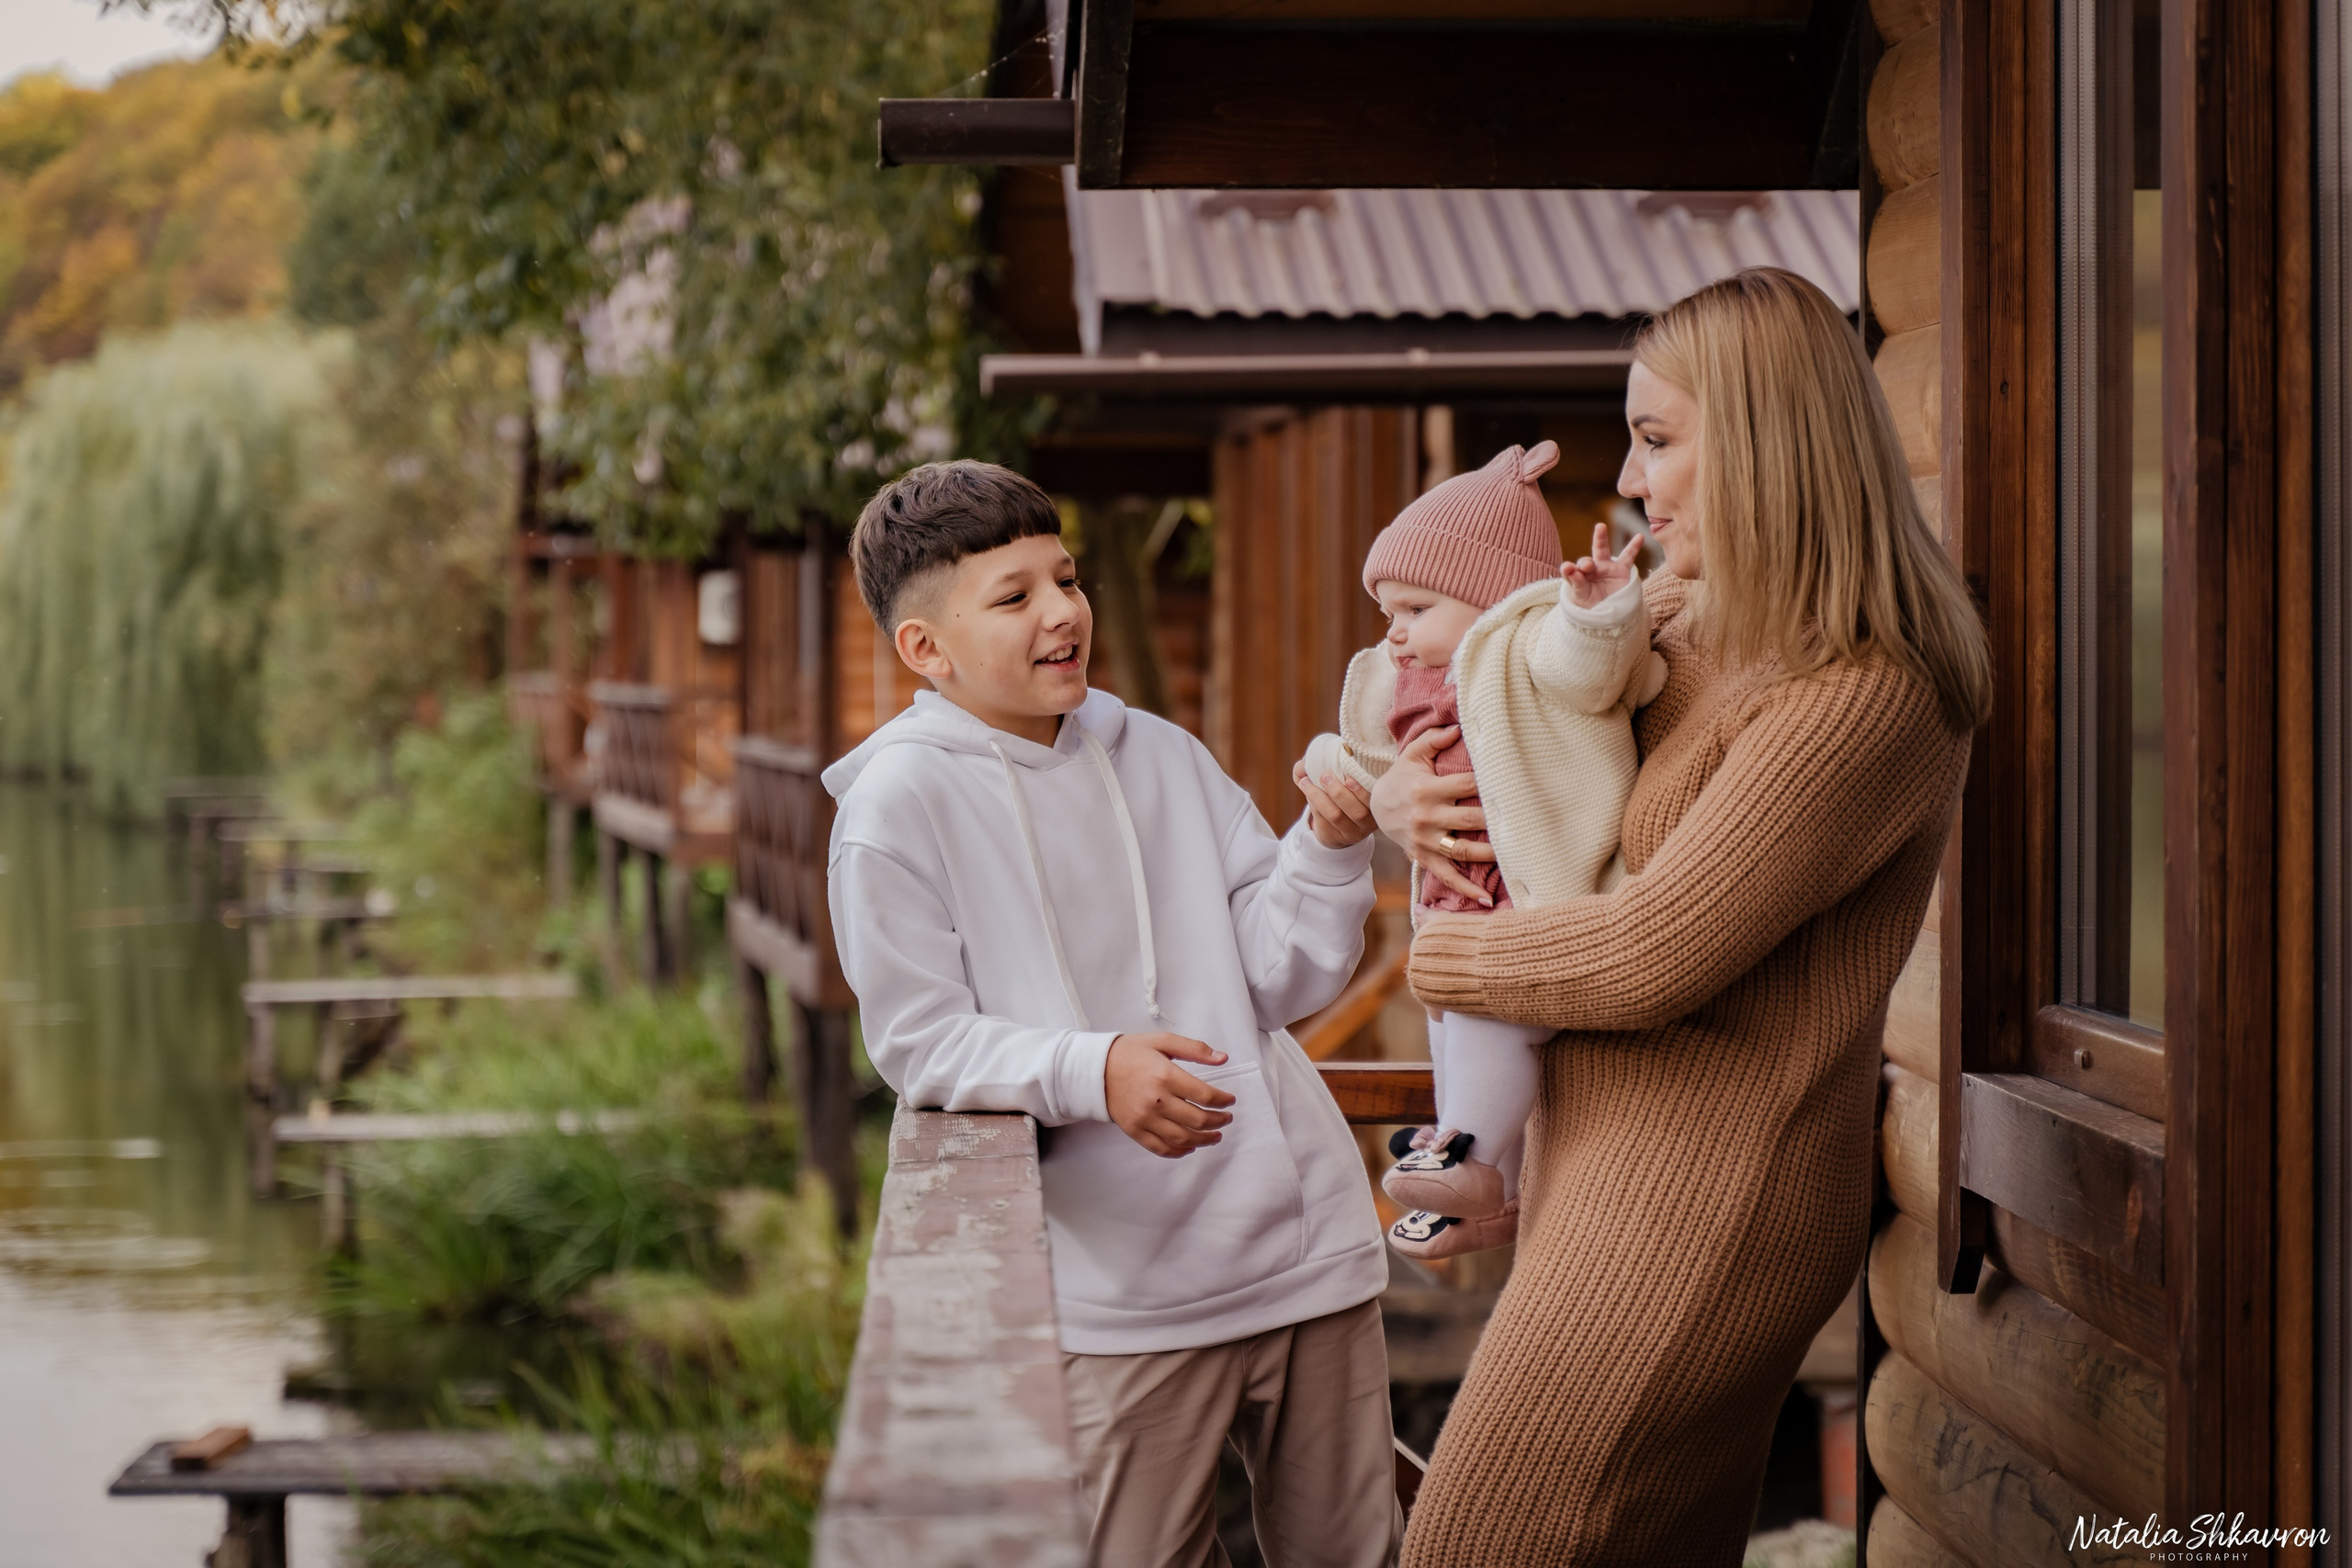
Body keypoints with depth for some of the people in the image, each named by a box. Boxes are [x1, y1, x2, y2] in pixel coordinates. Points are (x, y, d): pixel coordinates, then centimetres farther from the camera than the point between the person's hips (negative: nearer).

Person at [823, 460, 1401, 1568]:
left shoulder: (1160, 757, 11)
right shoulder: (899, 804, -5)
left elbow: (1281, 978, 8)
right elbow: (922, 1044, -9)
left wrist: (1331, 849, -10)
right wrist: (1092, 1072, -24)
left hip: (1306, 1248, 5)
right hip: (1117, 1296, -5)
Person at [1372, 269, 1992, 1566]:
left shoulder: (1860, 702, -20)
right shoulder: (1678, 636, 10)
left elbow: (1652, 957, -23)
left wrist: (1446, 958, -7)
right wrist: (1399, 791, -1)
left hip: (1698, 1213, -9)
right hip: (1603, 1169, 9)